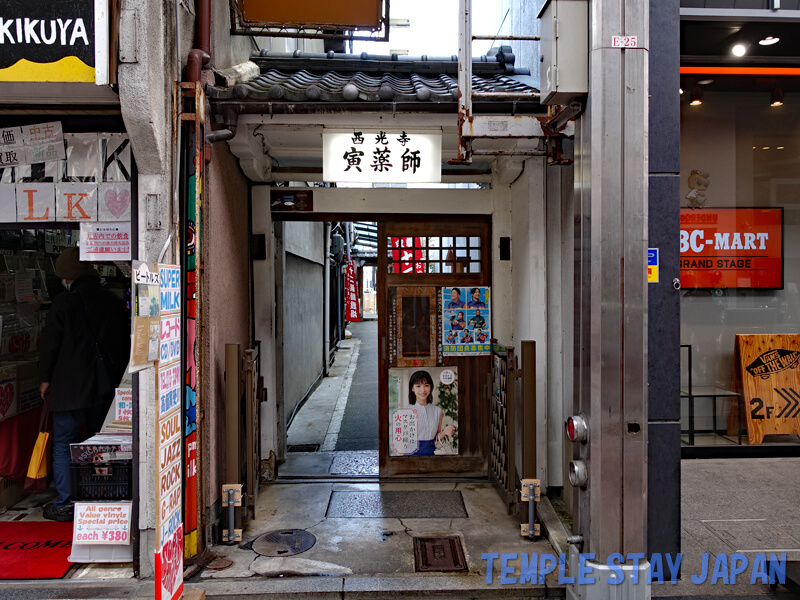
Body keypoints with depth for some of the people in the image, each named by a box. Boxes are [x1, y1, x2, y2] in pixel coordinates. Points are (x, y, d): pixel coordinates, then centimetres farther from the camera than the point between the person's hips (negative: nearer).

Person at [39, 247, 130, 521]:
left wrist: (46, 378, 9)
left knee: (63, 445, 7)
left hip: (70, 386, -4)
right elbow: (125, 345, 8)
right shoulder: (115, 302, 3)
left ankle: (64, 505, 10)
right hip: (105, 386, 5)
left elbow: (50, 343, -5)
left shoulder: (63, 303, -10)